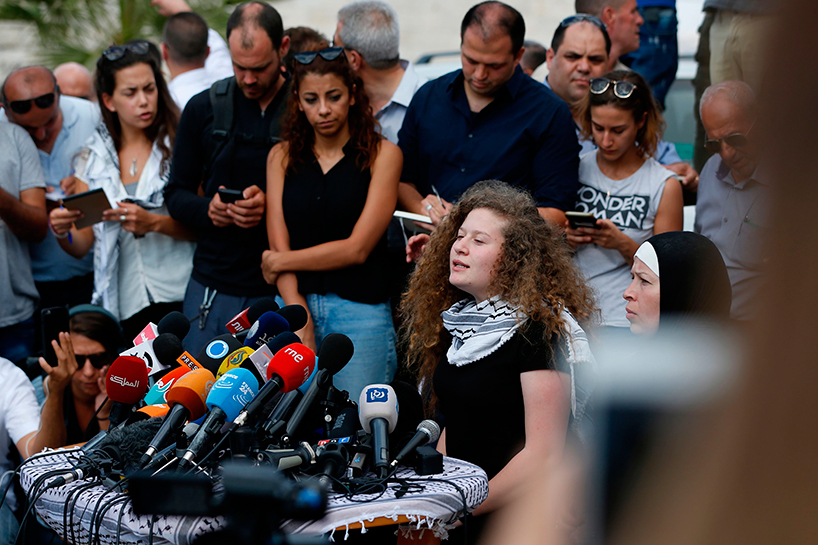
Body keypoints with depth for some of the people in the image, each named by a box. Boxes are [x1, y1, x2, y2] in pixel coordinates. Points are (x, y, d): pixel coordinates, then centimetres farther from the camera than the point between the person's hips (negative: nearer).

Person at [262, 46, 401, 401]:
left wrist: (283, 261, 2)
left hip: (360, 313, -3)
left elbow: (357, 248, -6)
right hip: (295, 307, 3)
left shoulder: (382, 154, 0)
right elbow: (279, 246, 3)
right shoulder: (282, 156, 11)